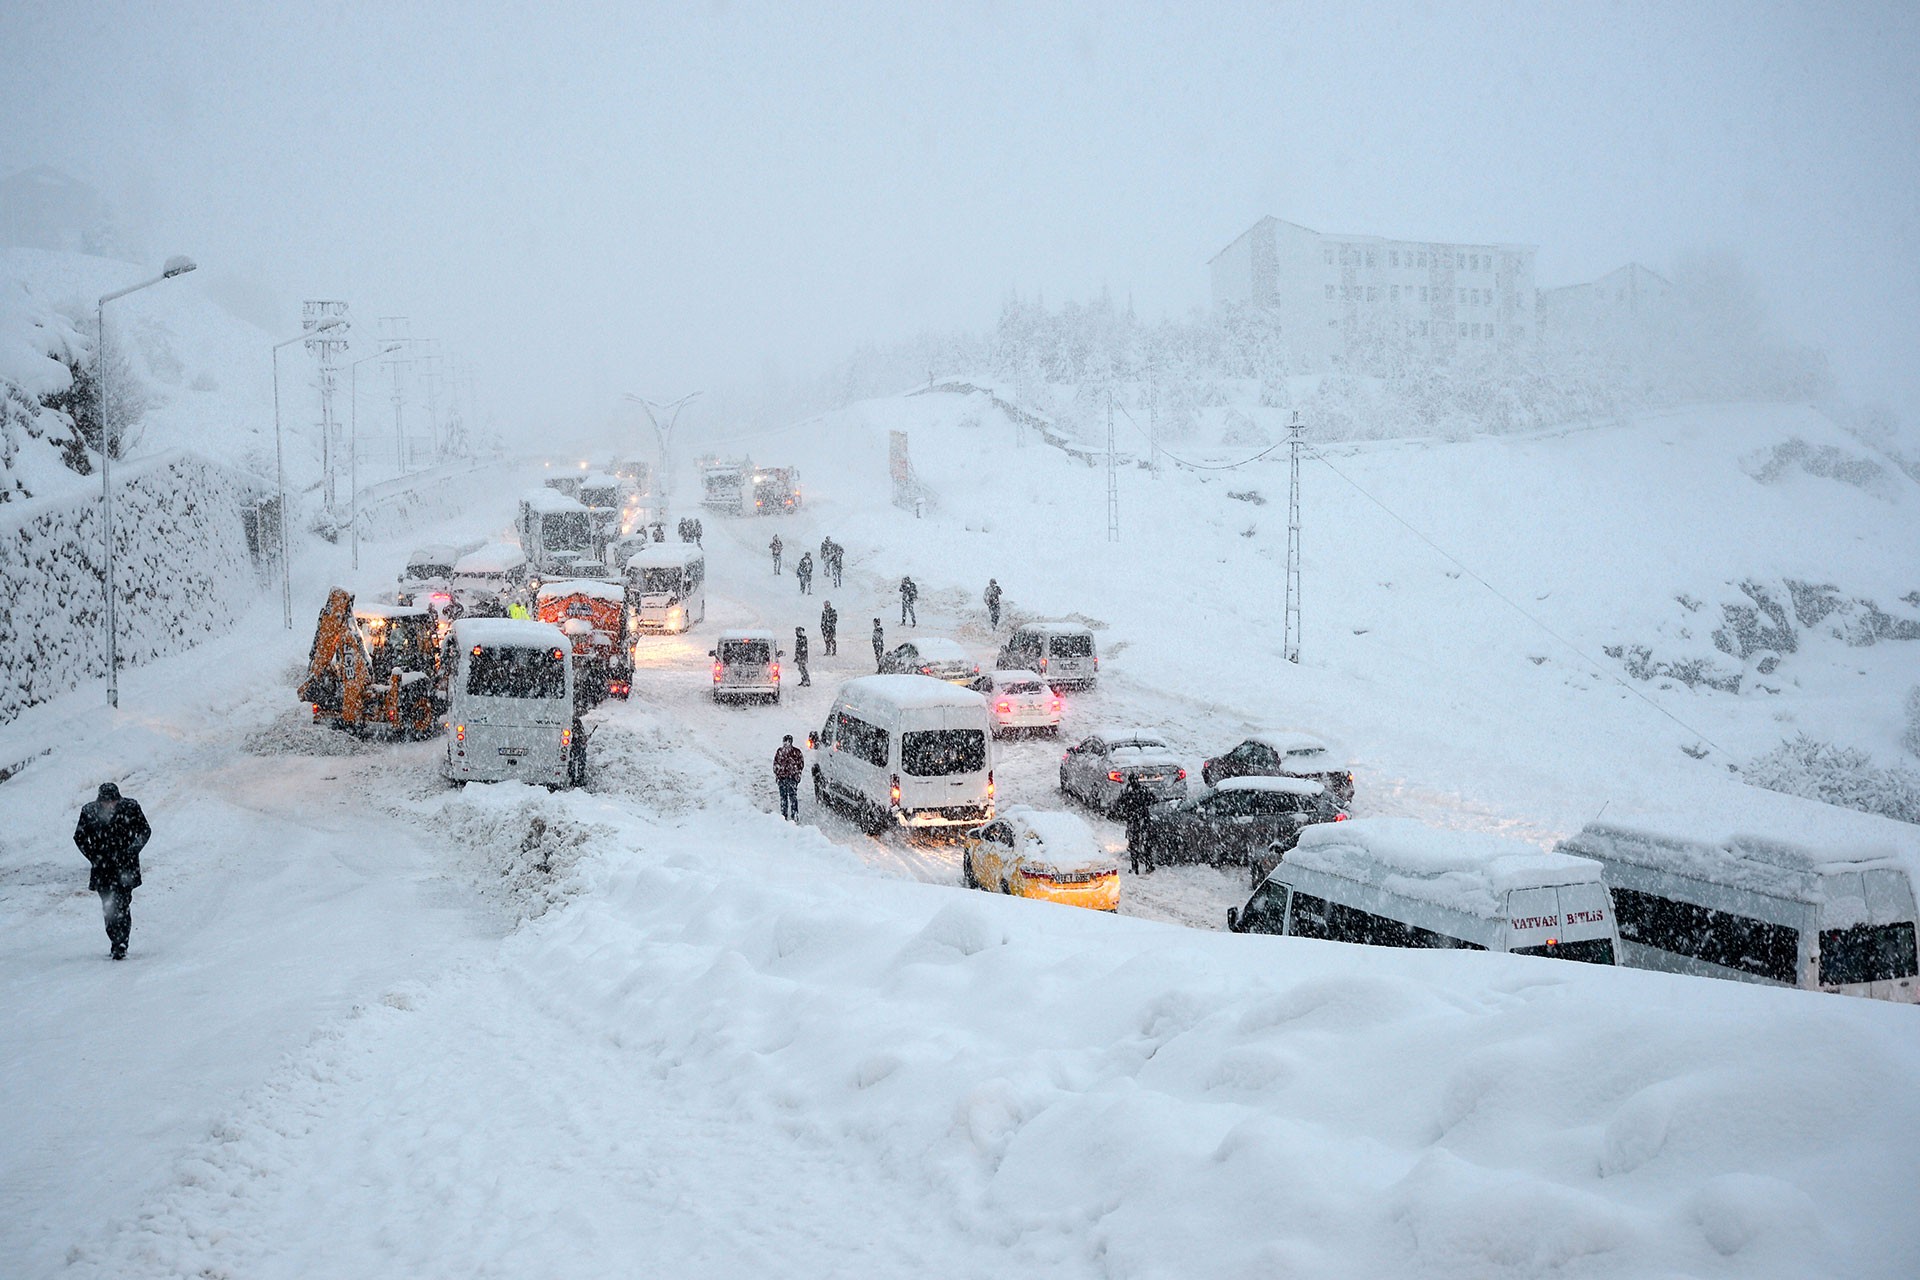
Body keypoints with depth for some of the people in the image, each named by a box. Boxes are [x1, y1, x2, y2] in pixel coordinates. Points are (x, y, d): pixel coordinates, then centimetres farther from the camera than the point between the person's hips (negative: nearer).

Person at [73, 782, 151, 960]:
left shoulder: (130, 807, -6)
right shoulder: (89, 811, -2)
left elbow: (145, 831, 5)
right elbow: (79, 837, 9)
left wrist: (132, 852, -6)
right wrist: (94, 857, 0)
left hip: (125, 866, -2)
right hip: (102, 867, 2)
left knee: (122, 905, -12)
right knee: (108, 907, 3)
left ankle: (121, 946, -12)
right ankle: (117, 945, 12)